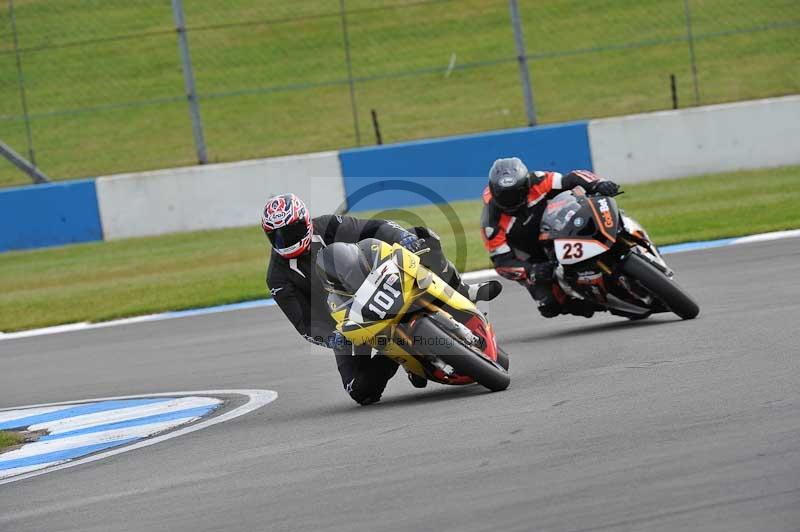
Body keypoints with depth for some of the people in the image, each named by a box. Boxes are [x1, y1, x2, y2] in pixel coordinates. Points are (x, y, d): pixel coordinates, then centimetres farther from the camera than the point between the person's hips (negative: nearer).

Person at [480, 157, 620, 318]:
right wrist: (531, 272, -41)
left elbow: (573, 178, -16)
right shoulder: (492, 222, -25)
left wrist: (598, 184, -36)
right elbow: (502, 261, -23)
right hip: (534, 260, -2)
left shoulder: (537, 183, -22)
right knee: (550, 307, -17)